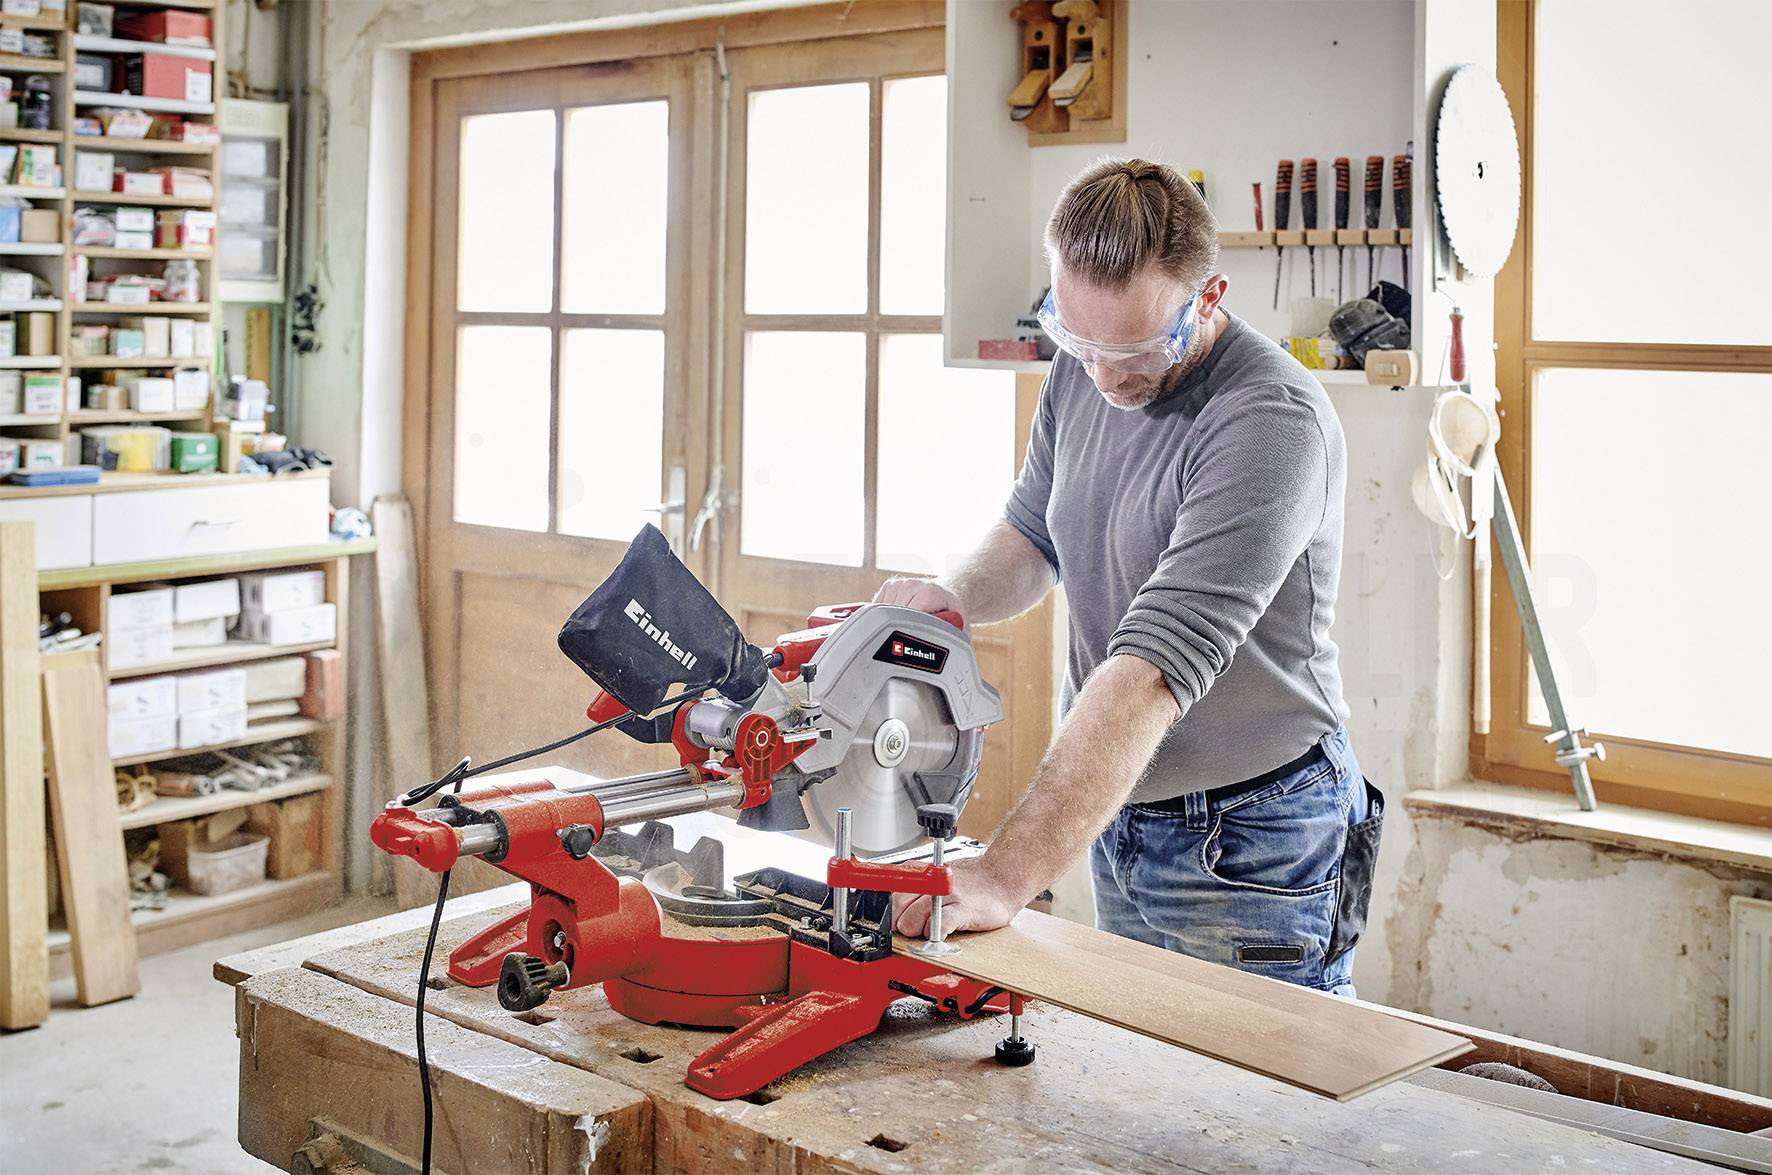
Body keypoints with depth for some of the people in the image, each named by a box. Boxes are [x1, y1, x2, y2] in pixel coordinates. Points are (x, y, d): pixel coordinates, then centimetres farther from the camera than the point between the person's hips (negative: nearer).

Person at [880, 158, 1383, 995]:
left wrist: (1006, 878, -38)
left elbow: (1154, 671, -33)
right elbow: (1034, 535, 14)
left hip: (1247, 842, -7)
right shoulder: (1083, 371, -1)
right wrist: (953, 596, -11)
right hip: (1116, 812, 7)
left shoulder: (1273, 423, -26)